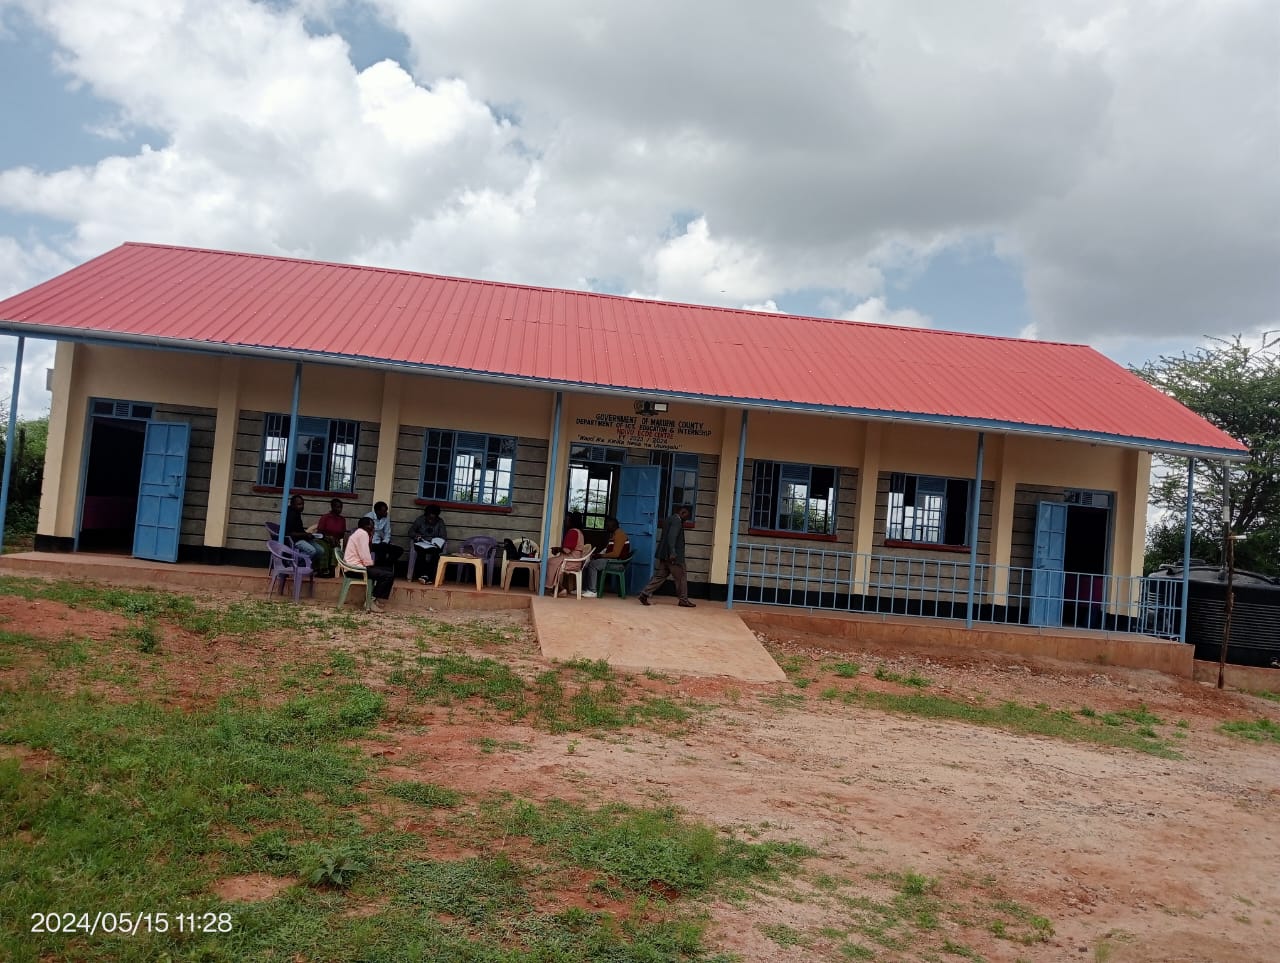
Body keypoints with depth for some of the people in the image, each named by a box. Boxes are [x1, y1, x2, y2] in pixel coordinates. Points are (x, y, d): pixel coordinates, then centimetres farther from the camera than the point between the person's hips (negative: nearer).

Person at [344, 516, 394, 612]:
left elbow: (367, 552, 16)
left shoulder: (359, 533, 20)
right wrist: (372, 563, -3)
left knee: (387, 570, 18)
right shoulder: (363, 534, -13)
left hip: (355, 565, 11)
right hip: (356, 567, -11)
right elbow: (365, 557, -20)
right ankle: (372, 601, -11)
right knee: (389, 575, -16)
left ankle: (373, 599, 11)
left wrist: (370, 540, 6)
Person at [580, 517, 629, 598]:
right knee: (588, 562, 1)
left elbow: (615, 554, -24)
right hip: (611, 559, 10)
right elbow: (608, 549, 19)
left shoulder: (619, 534, -16)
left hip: (617, 561, -10)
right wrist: (599, 555, 1)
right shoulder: (614, 534, 17)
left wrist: (600, 555, -17)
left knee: (592, 564, -20)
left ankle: (592, 591, -18)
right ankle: (584, 588, -1)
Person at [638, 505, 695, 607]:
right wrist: (672, 553, -31)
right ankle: (684, 600, 9)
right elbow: (672, 536, -24)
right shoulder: (676, 520, -12)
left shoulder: (669, 519, 17)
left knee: (660, 576, 8)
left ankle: (644, 594, 0)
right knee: (681, 577, 2)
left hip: (665, 554, 9)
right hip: (674, 556, -9)